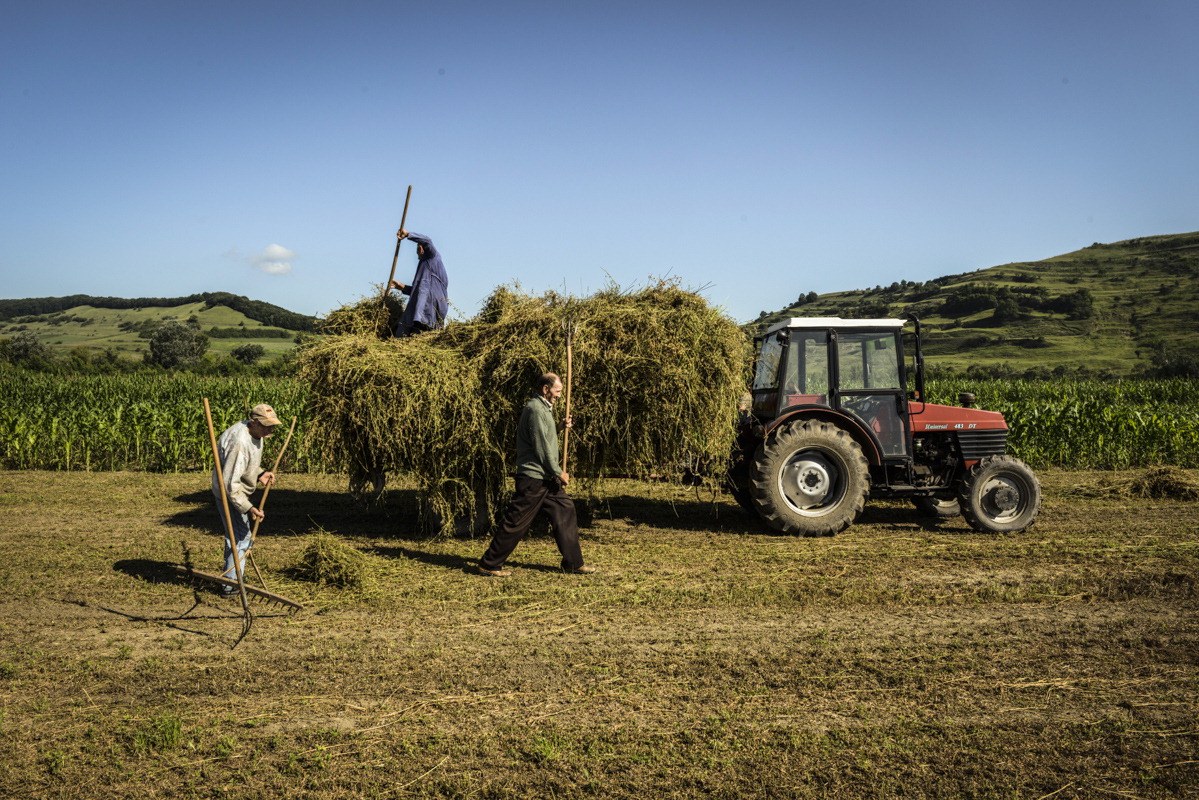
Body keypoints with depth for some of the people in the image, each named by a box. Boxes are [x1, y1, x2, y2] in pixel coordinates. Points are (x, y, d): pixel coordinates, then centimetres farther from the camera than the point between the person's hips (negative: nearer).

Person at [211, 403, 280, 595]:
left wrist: (260, 473, -3)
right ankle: (230, 585, 5)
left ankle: (232, 578, 37)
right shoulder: (240, 443, -33)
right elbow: (230, 484, -33)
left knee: (236, 536, 21)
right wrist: (248, 508, -31)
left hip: (238, 490, 10)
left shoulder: (255, 432, -3)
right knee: (241, 538, -4)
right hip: (229, 493, -10)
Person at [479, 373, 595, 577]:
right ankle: (489, 564, 5)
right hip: (533, 477, -10)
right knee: (516, 521, -4)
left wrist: (560, 427, 8)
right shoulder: (535, 409, -16)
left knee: (565, 510, 9)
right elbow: (541, 446, -18)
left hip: (546, 478, 10)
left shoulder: (543, 408, 16)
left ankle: (573, 562, 16)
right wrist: (558, 472, -11)